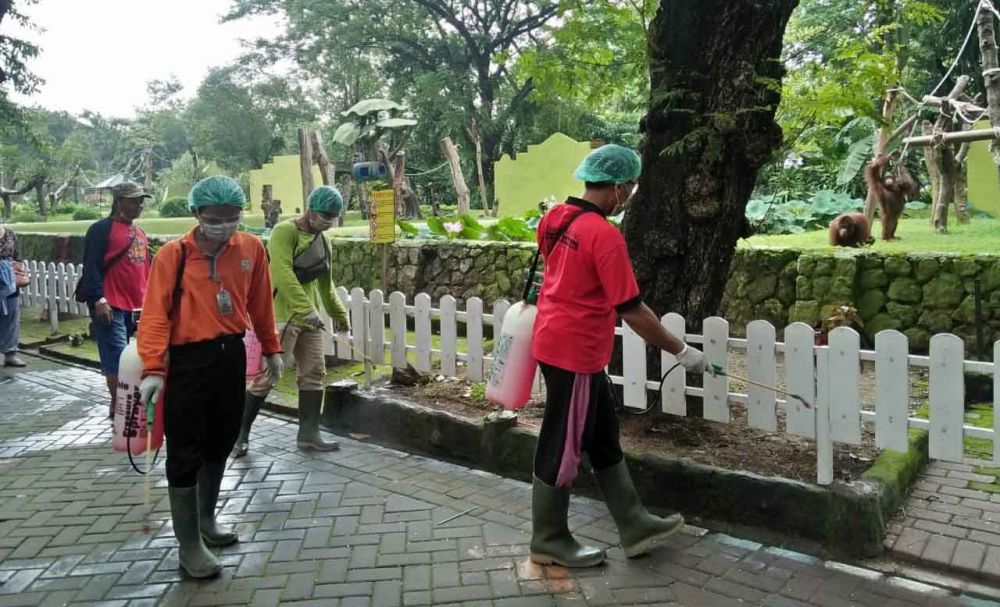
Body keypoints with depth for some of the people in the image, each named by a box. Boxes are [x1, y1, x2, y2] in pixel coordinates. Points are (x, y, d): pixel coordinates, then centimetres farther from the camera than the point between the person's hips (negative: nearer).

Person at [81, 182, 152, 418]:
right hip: (111, 307, -8)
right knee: (117, 357, -8)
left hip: (136, 307, 8)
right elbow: (91, 266, -13)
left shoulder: (140, 232, 17)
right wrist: (99, 300, -19)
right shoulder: (102, 229, -7)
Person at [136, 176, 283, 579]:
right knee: (185, 452, 0)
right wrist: (153, 368, -24)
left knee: (220, 443, 17)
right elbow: (155, 313, -14)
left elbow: (260, 303, 12)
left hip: (231, 355, 5)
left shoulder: (252, 249, 2)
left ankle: (206, 521, 37)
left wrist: (271, 348, 18)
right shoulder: (173, 255, -10)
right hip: (188, 361, -5)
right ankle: (189, 545, 13)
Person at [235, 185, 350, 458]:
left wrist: (339, 314, 27)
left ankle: (309, 434, 15)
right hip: (282, 314, -8)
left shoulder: (322, 240, 13)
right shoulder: (284, 232, -12)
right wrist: (306, 309, -32)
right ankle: (241, 433, 10)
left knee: (313, 373, 7)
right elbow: (283, 275, -25)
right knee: (268, 375, -5)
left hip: (310, 316, 8)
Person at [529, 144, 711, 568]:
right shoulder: (603, 234, -21)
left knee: (603, 439, 16)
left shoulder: (556, 219, 5)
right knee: (563, 449, 5)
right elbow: (631, 310, -20)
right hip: (574, 353, -10)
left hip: (557, 342, 10)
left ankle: (635, 526, 27)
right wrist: (681, 351, -12)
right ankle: (549, 541, 21)